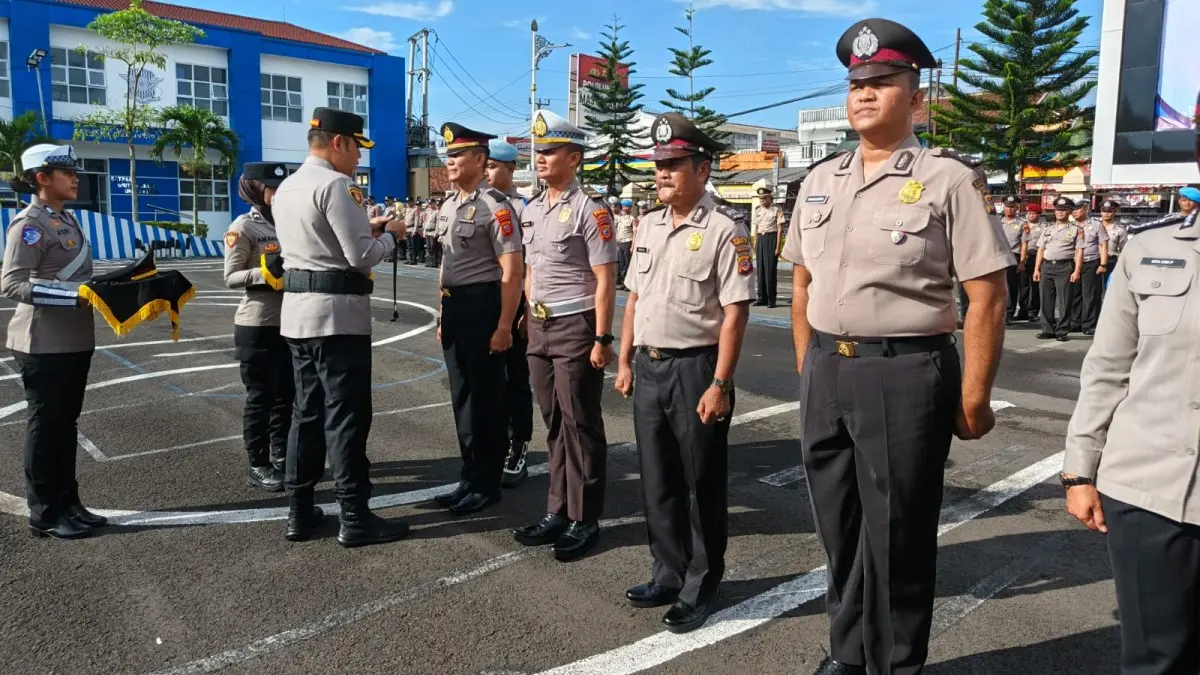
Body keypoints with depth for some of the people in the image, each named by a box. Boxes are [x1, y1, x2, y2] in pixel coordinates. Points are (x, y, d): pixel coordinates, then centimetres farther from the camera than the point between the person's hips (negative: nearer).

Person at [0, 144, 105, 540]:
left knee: (66, 422, 14)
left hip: (75, 339, 8)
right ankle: (44, 514, 11)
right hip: (43, 344, -8)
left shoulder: (67, 220, 12)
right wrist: (74, 297, -27)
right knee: (45, 424, 1)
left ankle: (67, 504, 24)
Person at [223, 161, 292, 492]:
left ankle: (281, 457, 26)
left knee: (286, 393, 13)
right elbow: (231, 276, -13)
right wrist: (265, 273, -26)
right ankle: (257, 466, 13)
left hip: (288, 322, 7)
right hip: (257, 326, -7)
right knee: (260, 396, 2)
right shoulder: (243, 227, -9)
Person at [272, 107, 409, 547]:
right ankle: (355, 518, 4)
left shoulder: (286, 187, 15)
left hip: (298, 310, 9)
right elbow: (362, 255, -16)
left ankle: (299, 512, 20)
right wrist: (390, 234, 2)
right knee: (346, 414, -3)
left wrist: (367, 229, 16)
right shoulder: (334, 184, -13)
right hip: (337, 313, -9)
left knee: (307, 410, 14)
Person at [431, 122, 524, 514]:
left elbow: (512, 272, -17)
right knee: (461, 397, 15)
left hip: (483, 306, -9)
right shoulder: (447, 207, 13)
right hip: (454, 308, 9)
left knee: (485, 398, 2)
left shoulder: (495, 206, -14)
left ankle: (486, 484, 16)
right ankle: (470, 478, 28)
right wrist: (443, 315, 19)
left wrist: (504, 327, -19)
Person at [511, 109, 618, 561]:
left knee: (580, 425, 2)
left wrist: (602, 339, -17)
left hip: (576, 328, -7)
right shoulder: (531, 211, 12)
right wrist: (531, 319, 16)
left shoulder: (590, 210, -11)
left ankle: (584, 520, 14)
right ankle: (558, 512, 25)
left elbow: (605, 280, -14)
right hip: (540, 328, 7)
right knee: (554, 423, 14)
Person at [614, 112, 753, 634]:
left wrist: (719, 384, -19)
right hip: (648, 367, 7)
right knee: (657, 482, 16)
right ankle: (668, 575, 33)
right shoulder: (648, 224, 11)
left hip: (695, 368, -7)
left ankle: (700, 587, 24)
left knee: (702, 485, 7)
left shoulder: (724, 228, -11)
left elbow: (735, 312, -15)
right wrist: (625, 361, 13)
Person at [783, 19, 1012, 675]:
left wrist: (972, 400, -11)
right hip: (825, 373, 6)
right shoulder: (819, 180, 10)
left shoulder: (949, 178, -8)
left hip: (905, 375, -5)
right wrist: (807, 369, 13)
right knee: (838, 527, 17)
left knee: (895, 536, 7)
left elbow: (986, 296, -10)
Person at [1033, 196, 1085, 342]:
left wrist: (1077, 271, -10)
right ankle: (1048, 330, 12)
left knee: (1065, 301, -3)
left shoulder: (1076, 230, 6)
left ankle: (1062, 331, 2)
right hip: (1047, 266, 4)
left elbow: (1079, 252, -1)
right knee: (1046, 300, 5)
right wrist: (1036, 269, 9)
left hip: (1065, 267, -4)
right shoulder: (1047, 229, 19)